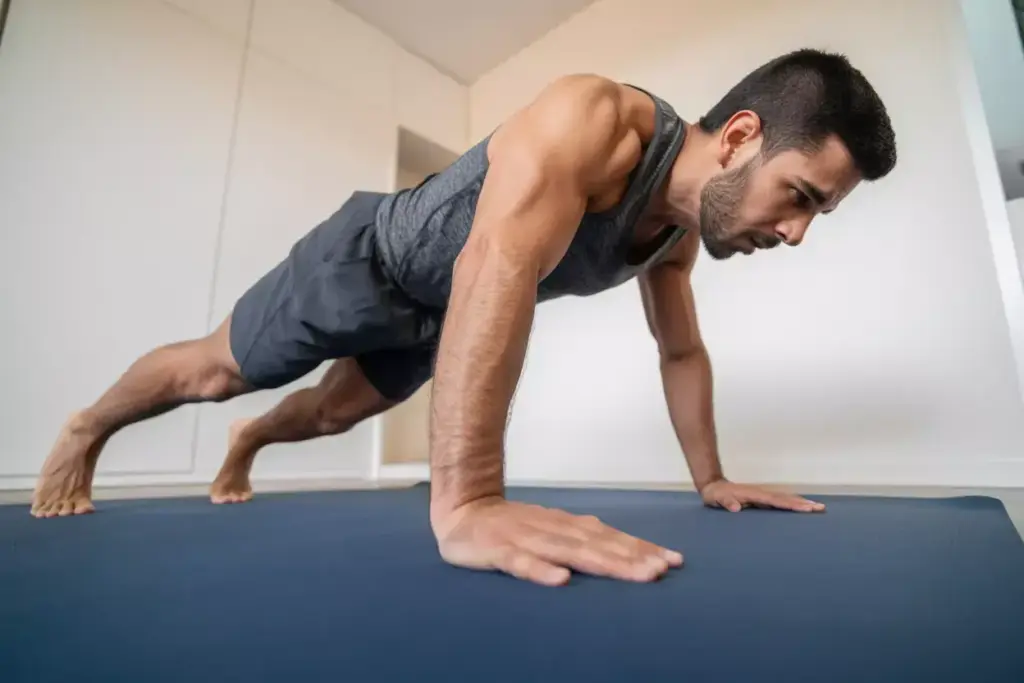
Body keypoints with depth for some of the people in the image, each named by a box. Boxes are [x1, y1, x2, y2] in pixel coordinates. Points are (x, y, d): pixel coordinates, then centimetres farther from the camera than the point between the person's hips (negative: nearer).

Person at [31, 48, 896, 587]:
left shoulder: (684, 230, -8)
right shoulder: (594, 116, -35)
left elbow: (683, 351, 3)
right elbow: (499, 269, -50)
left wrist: (711, 478, 4)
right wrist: (465, 502, -55)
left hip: (433, 314, 7)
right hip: (367, 258, -6)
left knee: (337, 412, 24)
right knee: (215, 372, 12)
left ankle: (246, 446, 57)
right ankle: (85, 430, 43)